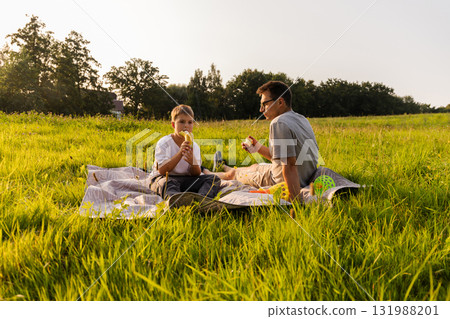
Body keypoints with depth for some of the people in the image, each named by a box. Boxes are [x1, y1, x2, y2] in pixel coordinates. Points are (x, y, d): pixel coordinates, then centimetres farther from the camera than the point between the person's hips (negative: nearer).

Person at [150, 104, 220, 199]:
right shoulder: (163, 143, -6)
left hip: (186, 179, 4)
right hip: (164, 178, -4)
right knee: (166, 183, -39)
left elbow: (197, 174, -1)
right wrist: (180, 153, -26)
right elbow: (162, 171, -17)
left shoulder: (194, 146, 6)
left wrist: (192, 162, -25)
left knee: (214, 179, -14)